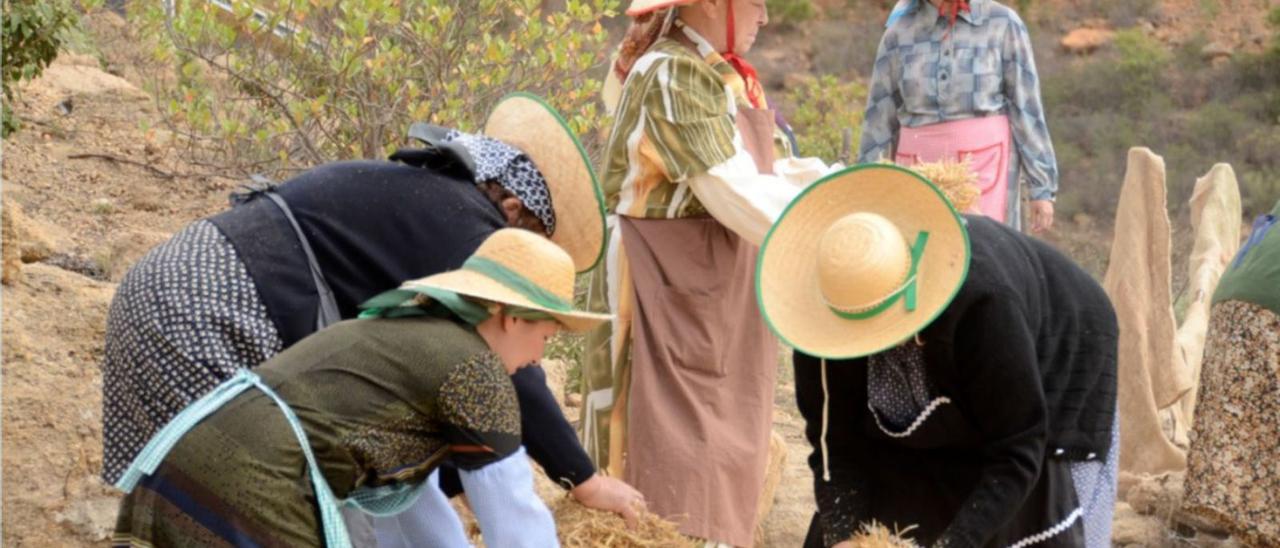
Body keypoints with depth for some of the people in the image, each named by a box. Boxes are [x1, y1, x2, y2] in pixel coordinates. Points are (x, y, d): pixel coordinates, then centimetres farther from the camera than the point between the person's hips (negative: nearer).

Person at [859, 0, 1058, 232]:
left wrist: (1042, 187, -4)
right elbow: (880, 116, 7)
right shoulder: (900, 31, 4)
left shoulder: (1002, 24, -2)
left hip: (984, 167, -3)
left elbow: (1027, 109, -1)